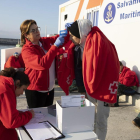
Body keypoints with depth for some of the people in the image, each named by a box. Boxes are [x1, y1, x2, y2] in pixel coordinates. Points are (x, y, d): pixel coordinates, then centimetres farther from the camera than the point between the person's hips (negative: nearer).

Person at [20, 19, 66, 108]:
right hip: (36, 90, -6)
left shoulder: (45, 41, 2)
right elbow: (43, 64, -30)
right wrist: (55, 46, -29)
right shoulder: (26, 49, -17)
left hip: (50, 88, 7)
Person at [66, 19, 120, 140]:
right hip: (90, 88, 7)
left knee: (100, 121, 2)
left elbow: (112, 67, -19)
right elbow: (79, 69, 9)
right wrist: (82, 89, 6)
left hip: (102, 88, -7)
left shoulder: (97, 40, -19)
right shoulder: (80, 45, 5)